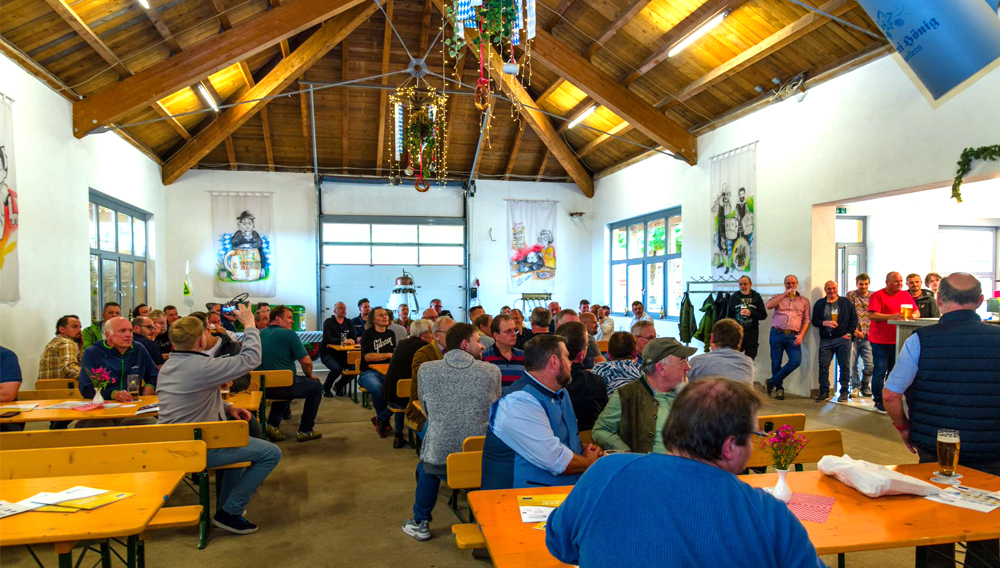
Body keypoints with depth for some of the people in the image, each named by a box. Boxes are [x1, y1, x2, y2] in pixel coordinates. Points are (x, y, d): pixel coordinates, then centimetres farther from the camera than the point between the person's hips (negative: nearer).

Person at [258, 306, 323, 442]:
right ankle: (305, 431, 15)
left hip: (262, 388, 7)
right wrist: (309, 375, 8)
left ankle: (272, 424, 21)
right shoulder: (289, 334, -11)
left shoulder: (260, 334, 9)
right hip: (283, 387, -7)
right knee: (316, 386, 16)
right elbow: (306, 361, -13)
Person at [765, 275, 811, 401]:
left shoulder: (804, 300, 14)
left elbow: (806, 320, 10)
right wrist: (785, 295, -9)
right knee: (776, 363, 2)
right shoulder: (777, 297, 13)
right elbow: (768, 306, -9)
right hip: (777, 333, -1)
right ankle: (779, 388, 18)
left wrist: (801, 335, -3)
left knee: (796, 361, -14)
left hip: (793, 336, 1)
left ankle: (772, 382, 0)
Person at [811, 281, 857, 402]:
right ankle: (824, 392, 4)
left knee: (844, 366, 1)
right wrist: (825, 323, -12)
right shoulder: (819, 304, 11)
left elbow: (854, 318, 7)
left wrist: (849, 333, -3)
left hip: (843, 339, -1)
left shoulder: (846, 302, 9)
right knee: (823, 366, -3)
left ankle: (844, 392, 9)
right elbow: (814, 321, 7)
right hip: (826, 340, 1)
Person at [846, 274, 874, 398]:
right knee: (852, 363, 1)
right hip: (853, 335, -1)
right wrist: (855, 330, -9)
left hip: (868, 336, 1)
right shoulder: (851, 295, 4)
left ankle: (865, 386, 18)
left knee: (870, 365, -3)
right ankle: (855, 387, 15)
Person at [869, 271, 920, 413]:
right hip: (880, 341, -5)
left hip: (898, 341, 5)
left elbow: (916, 312, 12)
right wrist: (892, 316, -25)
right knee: (880, 371, -3)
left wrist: (913, 315, -12)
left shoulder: (906, 295, 11)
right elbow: (871, 315, -16)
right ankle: (878, 402, 4)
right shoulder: (878, 295, -6)